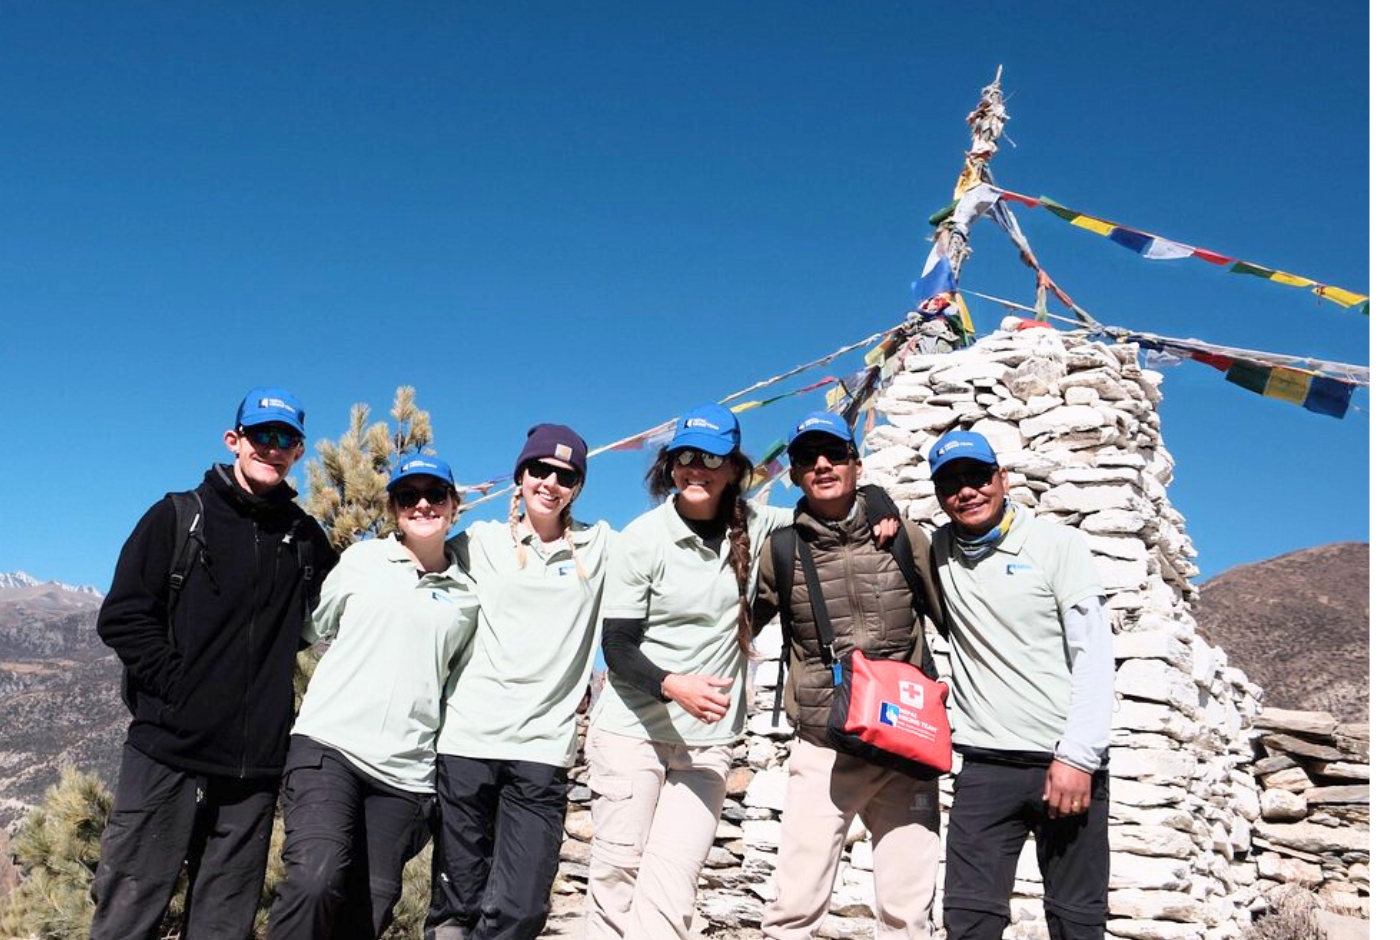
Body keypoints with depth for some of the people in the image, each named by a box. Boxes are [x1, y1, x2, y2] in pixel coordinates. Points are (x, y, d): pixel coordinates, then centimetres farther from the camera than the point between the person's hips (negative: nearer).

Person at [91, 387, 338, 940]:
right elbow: (122, 618, -2)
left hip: (256, 763, 3)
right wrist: (178, 685, -10)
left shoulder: (305, 537, 12)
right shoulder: (179, 517, 4)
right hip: (168, 749, -2)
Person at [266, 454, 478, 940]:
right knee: (315, 879, -24)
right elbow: (316, 627, 19)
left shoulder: (469, 596, 10)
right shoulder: (362, 559, 7)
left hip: (406, 773, 2)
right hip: (327, 745, -2)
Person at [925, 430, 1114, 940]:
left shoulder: (1058, 544, 1)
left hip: (1067, 761, -2)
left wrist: (1077, 757, -11)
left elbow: (1094, 654, -4)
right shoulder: (938, 551, 9)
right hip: (985, 764, 2)